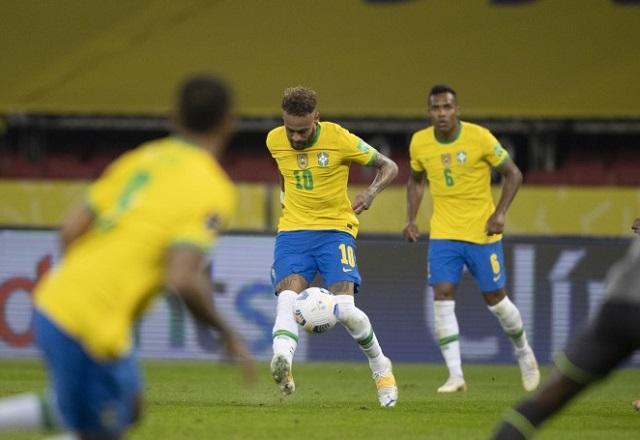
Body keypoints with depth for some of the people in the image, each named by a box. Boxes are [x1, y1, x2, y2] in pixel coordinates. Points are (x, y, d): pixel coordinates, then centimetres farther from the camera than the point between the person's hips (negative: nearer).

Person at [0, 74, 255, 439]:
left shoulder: (141, 158, 10)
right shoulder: (214, 192, -11)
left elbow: (71, 229, 8)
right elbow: (182, 281, -22)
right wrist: (227, 333, -7)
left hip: (53, 301, 8)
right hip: (95, 324, -8)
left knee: (127, 408, 25)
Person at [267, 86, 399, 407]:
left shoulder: (338, 139, -11)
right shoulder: (274, 141, 1)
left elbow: (388, 166, -3)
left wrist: (371, 193, -20)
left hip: (335, 229, -3)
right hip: (292, 231, 3)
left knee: (345, 310, -16)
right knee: (288, 298, -25)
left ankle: (380, 366, 10)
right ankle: (282, 365, -45)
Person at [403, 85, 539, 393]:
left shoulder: (479, 138, -13)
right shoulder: (420, 143, -2)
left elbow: (513, 174, -4)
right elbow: (416, 180, 17)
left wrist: (499, 213, -15)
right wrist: (411, 219, 5)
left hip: (482, 232, -3)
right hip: (443, 234, 3)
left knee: (495, 299, 5)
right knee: (442, 297, -12)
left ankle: (524, 352, 34)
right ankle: (455, 376, -11)